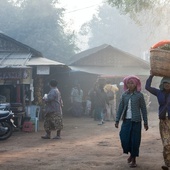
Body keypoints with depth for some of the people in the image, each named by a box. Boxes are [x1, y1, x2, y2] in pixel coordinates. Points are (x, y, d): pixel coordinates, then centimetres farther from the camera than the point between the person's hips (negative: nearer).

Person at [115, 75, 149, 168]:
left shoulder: (139, 95, -3)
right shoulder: (124, 95, 5)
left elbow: (143, 109, 1)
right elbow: (120, 108, 7)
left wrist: (145, 122, 1)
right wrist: (117, 120, 1)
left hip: (136, 121, -3)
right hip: (126, 120, 3)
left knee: (135, 140, 0)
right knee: (124, 139, -4)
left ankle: (134, 159, 15)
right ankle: (131, 153, 24)